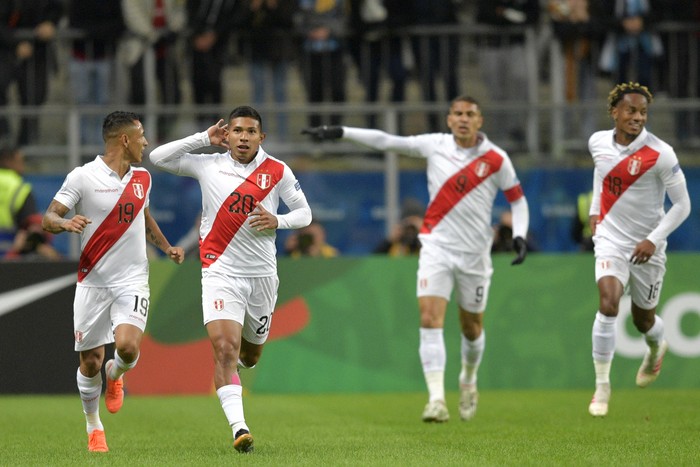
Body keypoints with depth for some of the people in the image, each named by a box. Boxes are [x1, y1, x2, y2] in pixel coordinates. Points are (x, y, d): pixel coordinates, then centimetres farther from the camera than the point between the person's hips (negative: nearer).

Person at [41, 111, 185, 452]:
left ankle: (115, 375, 17)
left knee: (127, 346, -20)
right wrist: (65, 223, -30)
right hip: (92, 281, -2)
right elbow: (47, 218, -9)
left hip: (132, 280, 3)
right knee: (90, 361, 2)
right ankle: (94, 428, 24)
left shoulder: (142, 178, 9)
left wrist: (167, 248, 18)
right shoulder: (83, 177, -7)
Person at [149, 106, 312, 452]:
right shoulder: (208, 166, 1)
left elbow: (304, 213, 8)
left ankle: (237, 364, 54)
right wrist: (204, 138, -5)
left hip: (262, 274, 2)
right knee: (224, 349, -20)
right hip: (220, 271, -2)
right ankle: (239, 427, -24)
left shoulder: (278, 172, 2)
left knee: (250, 356, 16)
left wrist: (277, 221, -13)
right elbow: (158, 158, 0)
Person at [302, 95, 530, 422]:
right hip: (437, 246, 0)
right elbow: (385, 141, 3)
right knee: (430, 319, -16)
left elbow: (518, 199, 6)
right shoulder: (435, 145, -1)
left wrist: (519, 236, -9)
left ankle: (468, 380, 44)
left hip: (475, 253, 0)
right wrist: (338, 133, 0)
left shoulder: (496, 159, -4)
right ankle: (436, 400, -22)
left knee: (472, 327, 12)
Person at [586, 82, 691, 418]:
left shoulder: (660, 154, -18)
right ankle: (602, 386, -13)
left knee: (643, 320, 14)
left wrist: (654, 240, -21)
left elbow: (682, 205, -12)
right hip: (611, 239, 2)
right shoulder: (598, 142, -4)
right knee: (608, 304, -22)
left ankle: (656, 348, 53)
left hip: (647, 248, -1)